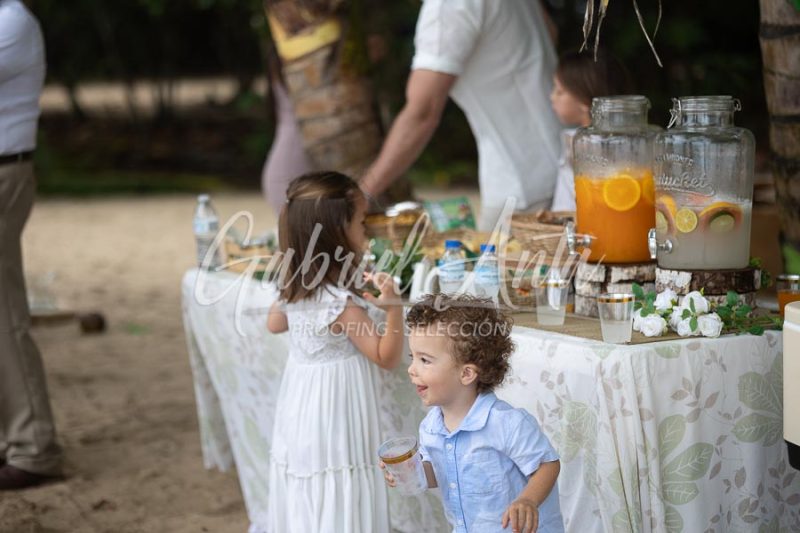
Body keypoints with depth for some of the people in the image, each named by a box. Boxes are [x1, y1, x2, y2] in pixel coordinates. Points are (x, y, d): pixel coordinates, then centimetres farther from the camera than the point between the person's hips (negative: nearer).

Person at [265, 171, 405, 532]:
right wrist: (393, 307, -30)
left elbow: (274, 324, 23)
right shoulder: (341, 303, -23)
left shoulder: (294, 289, 1)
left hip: (298, 422, 8)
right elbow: (386, 357, -17)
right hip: (335, 429, -8)